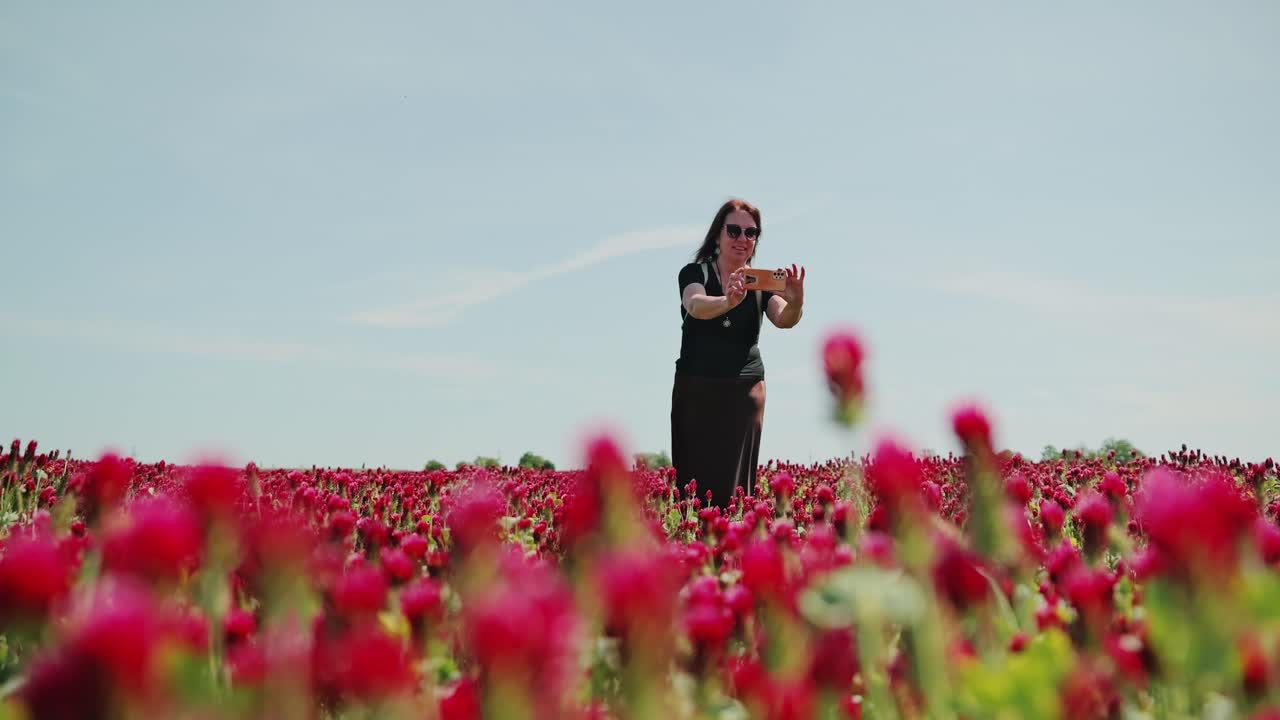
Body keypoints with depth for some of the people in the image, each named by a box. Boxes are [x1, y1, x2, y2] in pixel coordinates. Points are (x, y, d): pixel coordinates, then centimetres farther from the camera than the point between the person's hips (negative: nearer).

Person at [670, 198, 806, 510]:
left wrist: (796, 302, -39)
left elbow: (784, 320, -15)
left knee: (735, 484, 0)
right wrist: (728, 301, -47)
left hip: (745, 393, 2)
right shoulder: (694, 273, -1)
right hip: (696, 391, -1)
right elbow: (697, 306, -24)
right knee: (695, 482, -4)